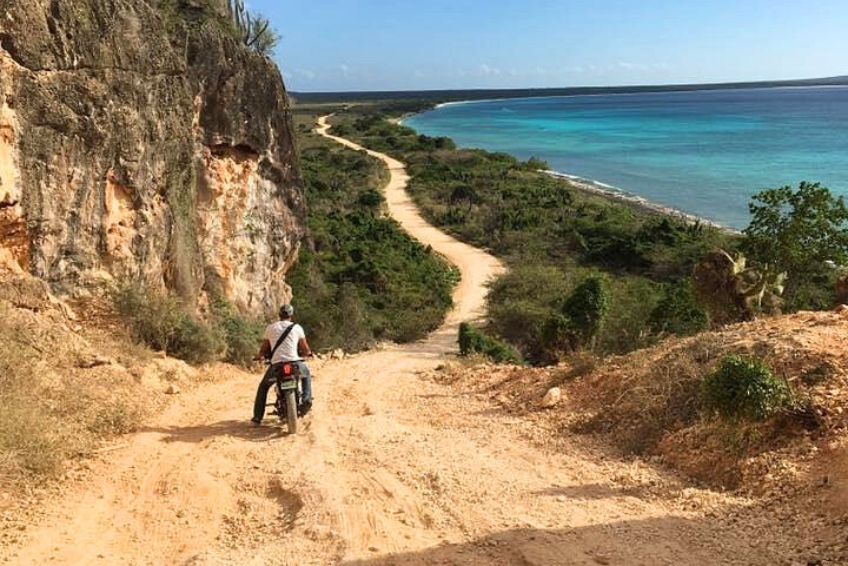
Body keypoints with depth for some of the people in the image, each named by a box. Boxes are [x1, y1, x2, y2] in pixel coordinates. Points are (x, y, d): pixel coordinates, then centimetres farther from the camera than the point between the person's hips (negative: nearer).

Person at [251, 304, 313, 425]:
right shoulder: (297, 327, 7)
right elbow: (305, 349, 9)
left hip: (276, 364, 0)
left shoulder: (270, 327, 9)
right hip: (294, 362, 0)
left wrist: (259, 356, 36)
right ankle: (306, 399, 10)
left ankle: (257, 417, 17)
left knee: (263, 387, 22)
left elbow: (264, 348, 15)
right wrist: (307, 353, 32)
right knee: (307, 375, 31)